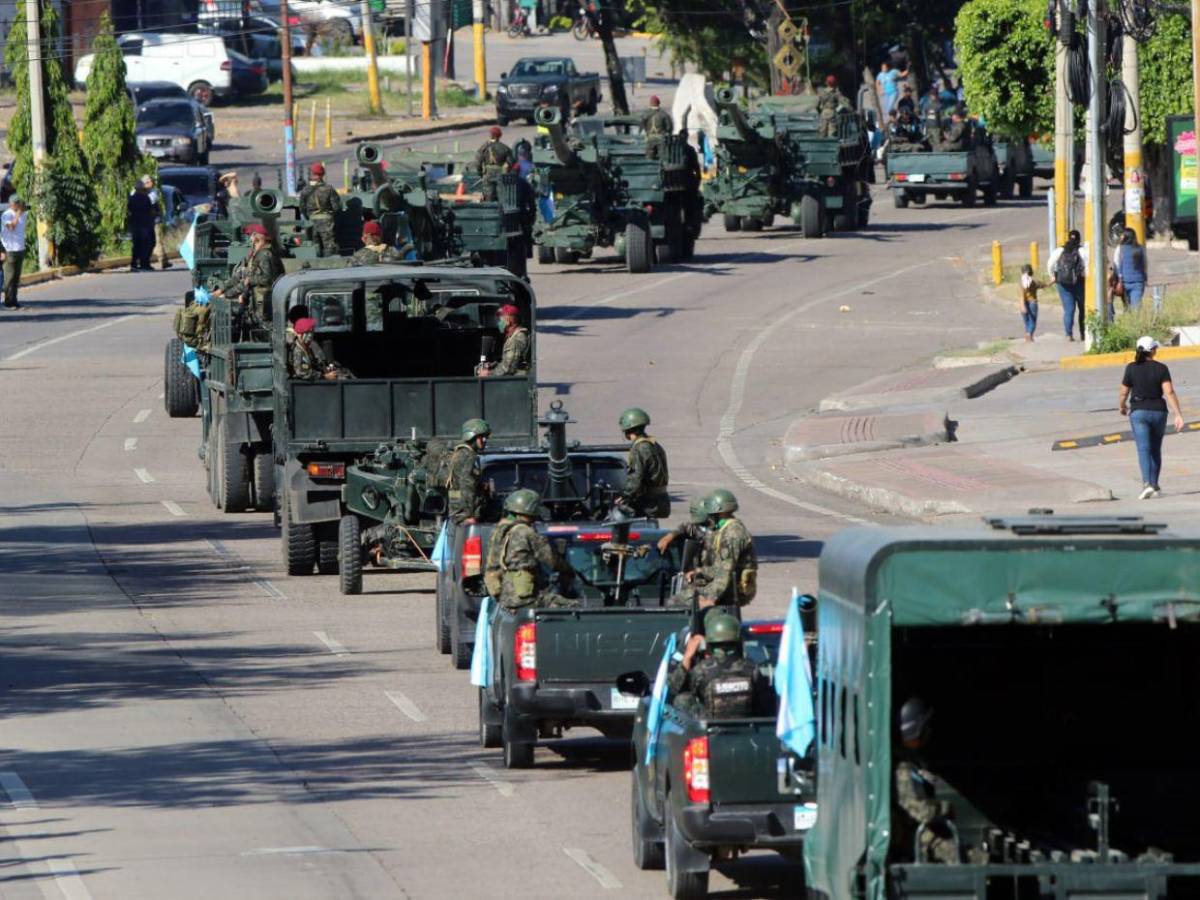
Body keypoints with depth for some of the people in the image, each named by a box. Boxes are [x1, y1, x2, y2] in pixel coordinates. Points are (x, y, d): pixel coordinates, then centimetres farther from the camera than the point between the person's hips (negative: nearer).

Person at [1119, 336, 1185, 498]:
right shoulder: (1161, 369, -5)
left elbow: (1124, 393, -1)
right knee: (1155, 450, 18)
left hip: (1139, 412, -2)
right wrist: (1178, 415, -14)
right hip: (1158, 412, 2)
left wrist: (1122, 406, 20)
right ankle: (1154, 486, 24)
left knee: (1144, 450, -10)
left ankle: (1147, 484, -29)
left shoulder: (1132, 368, -6)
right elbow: (1169, 392, -13)